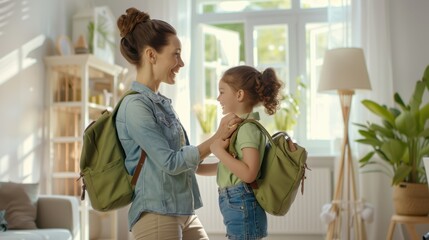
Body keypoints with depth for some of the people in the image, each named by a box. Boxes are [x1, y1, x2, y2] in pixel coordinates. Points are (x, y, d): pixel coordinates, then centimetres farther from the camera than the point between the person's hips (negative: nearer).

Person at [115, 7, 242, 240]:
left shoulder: (161, 102, 12)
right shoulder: (136, 105, -15)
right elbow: (170, 162, -17)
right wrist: (217, 137, -12)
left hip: (184, 214, 9)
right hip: (156, 216, -9)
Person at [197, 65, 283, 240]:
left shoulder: (248, 128, -16)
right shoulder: (240, 126, 15)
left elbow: (248, 173, -26)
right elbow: (227, 166, 22)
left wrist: (219, 151, -20)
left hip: (242, 207, -10)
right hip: (239, 206, 10)